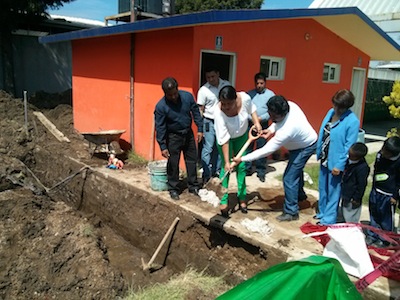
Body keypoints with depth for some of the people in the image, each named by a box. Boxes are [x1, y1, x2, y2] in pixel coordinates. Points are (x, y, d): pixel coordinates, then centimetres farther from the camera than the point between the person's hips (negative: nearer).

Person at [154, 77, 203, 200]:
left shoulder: (187, 96, -14)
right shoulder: (161, 106, -21)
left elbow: (196, 112, 0)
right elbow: (160, 127, -16)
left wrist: (200, 129, 0)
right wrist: (163, 146, -16)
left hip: (188, 133, 4)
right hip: (173, 136, -3)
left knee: (192, 160, 11)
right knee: (173, 164, 3)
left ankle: (193, 186, 25)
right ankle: (173, 189, 20)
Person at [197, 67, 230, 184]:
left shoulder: (227, 85, -2)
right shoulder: (203, 90, -11)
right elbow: (200, 110, -7)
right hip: (209, 122, -4)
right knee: (208, 149, -3)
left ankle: (216, 171, 27)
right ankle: (206, 175, 6)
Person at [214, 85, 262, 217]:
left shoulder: (245, 98, -31)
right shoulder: (219, 112, -37)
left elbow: (252, 109, -4)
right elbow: (224, 139, -32)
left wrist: (257, 123, -15)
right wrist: (227, 161, -31)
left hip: (242, 135, 3)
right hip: (226, 138, -3)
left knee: (241, 167, 8)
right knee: (226, 168, -5)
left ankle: (242, 197, 23)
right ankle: (224, 200, 9)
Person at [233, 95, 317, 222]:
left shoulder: (286, 130, -44)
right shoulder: (289, 105, -23)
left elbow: (266, 151, -38)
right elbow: (278, 121, 3)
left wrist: (242, 159, -34)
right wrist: (271, 129, -14)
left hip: (305, 147, -9)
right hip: (303, 140, 10)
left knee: (289, 178, -8)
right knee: (296, 169, 29)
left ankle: (291, 212, 7)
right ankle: (300, 193, 54)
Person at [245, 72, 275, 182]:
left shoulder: (270, 94, 2)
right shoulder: (250, 93, 6)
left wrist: (261, 118, -15)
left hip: (263, 125, -2)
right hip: (249, 124, 2)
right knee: (247, 147, 7)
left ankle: (261, 172, 13)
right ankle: (247, 169, 20)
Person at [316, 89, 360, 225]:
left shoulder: (352, 121, -19)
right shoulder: (331, 112, 2)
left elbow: (349, 146, -19)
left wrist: (339, 165, -18)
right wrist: (319, 152, 12)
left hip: (336, 162, -7)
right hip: (324, 159, 7)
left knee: (333, 191, 6)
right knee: (323, 188, 21)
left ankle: (328, 219, 20)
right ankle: (322, 212, 39)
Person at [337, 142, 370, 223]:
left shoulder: (362, 167, -29)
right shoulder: (349, 160, -4)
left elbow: (361, 185, -21)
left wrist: (356, 199, -13)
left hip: (352, 199, -9)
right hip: (344, 194, 9)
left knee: (350, 221, 6)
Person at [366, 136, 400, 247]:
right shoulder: (380, 154, -3)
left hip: (388, 195, -6)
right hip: (375, 191, 6)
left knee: (386, 218, 8)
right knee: (374, 214, 17)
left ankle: (384, 240, 25)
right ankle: (372, 236, 33)